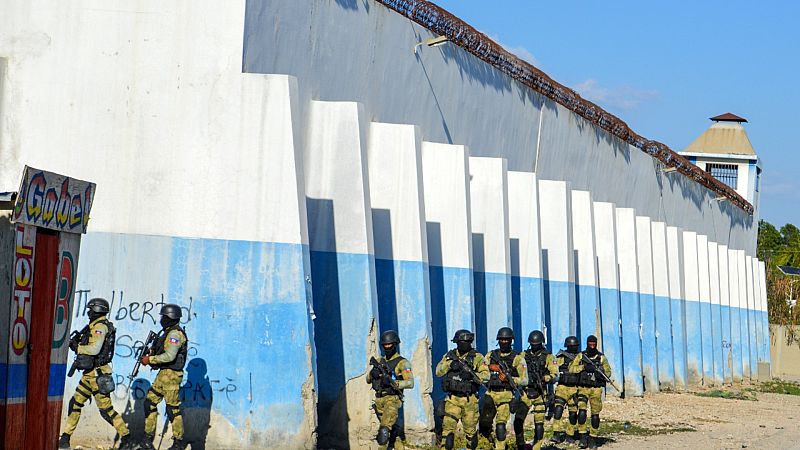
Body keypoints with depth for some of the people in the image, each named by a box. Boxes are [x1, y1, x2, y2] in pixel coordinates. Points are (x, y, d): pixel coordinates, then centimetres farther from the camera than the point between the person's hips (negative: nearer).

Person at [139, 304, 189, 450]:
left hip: (171, 375, -11)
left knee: (173, 408, -5)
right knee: (150, 402, 10)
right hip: (163, 374, 11)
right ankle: (148, 437, 15)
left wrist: (150, 359, -18)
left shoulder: (175, 334, -16)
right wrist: (152, 353, 6)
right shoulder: (169, 332, 16)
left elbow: (169, 356, -25)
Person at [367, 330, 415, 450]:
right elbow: (368, 380, 14)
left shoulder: (402, 362, -5)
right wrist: (373, 372, -9)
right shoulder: (380, 361, 14)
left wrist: (393, 383, -27)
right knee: (393, 428, 15)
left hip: (392, 399, -7)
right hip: (379, 399, 7)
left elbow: (410, 383, -14)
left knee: (384, 429, -20)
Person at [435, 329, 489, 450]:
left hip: (469, 400, -1)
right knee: (448, 427, -8)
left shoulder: (477, 357, -1)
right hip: (453, 399, 1)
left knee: (470, 430, 8)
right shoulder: (449, 356, 8)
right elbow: (438, 372, 3)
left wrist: (472, 375, -27)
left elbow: (486, 375, -11)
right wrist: (449, 365, -14)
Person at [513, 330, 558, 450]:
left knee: (539, 421, -1)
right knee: (518, 420, -7)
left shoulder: (548, 357, 1)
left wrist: (543, 379, -22)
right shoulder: (524, 355, 10)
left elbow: (554, 374, -7)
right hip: (526, 391, 2)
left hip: (540, 392, -2)